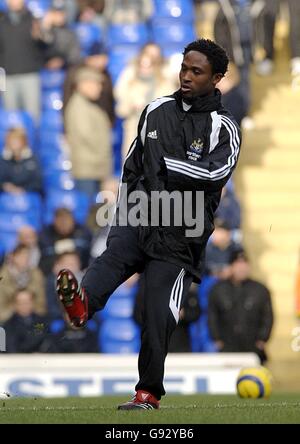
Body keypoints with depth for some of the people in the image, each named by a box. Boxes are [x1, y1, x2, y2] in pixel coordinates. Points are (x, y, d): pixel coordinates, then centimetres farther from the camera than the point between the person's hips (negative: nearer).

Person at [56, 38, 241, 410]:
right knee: (113, 255, -30)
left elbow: (216, 171, -19)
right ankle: (82, 303, -62)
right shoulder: (157, 111, 14)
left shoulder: (223, 128, 1)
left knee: (159, 317, -7)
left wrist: (166, 164, -14)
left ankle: (148, 393, 7)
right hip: (139, 217, 2)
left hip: (179, 237, -2)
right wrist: (124, 213, 20)